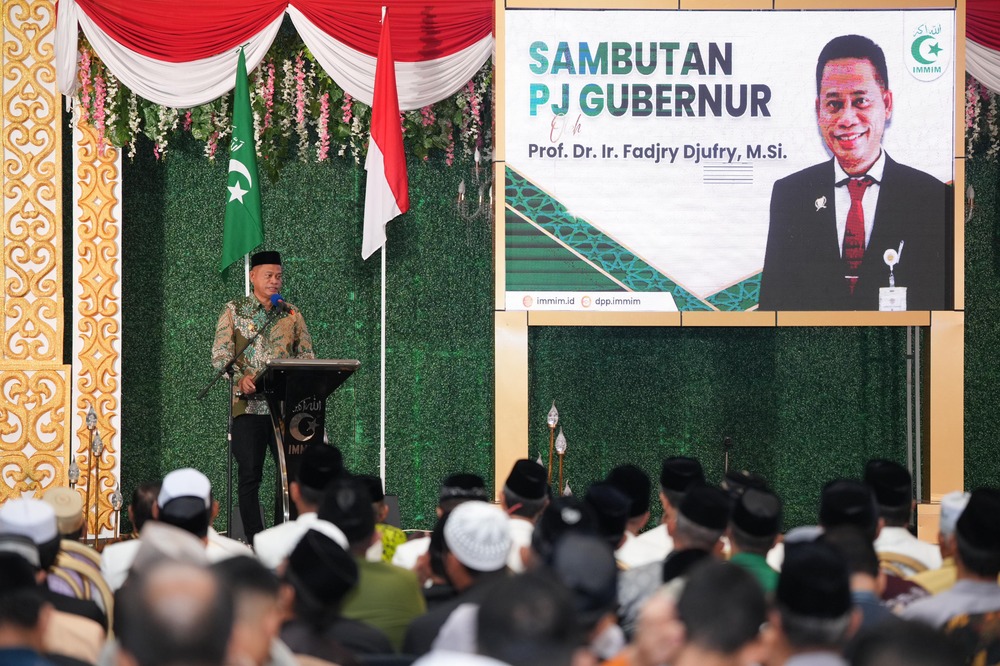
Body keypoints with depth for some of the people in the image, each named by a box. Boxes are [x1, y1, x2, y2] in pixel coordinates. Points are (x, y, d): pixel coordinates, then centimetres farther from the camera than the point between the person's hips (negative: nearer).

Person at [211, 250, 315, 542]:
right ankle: (254, 542, 0)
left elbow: (307, 355, 13)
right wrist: (241, 378, -21)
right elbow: (220, 355, -3)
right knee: (249, 476, -3)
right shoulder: (234, 311, 5)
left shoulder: (292, 314, 13)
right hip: (248, 405, -3)